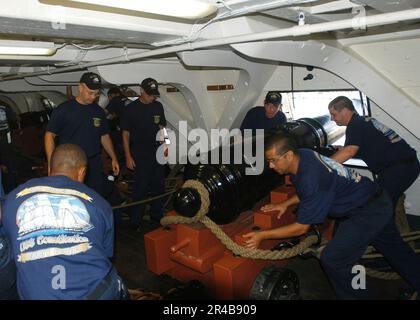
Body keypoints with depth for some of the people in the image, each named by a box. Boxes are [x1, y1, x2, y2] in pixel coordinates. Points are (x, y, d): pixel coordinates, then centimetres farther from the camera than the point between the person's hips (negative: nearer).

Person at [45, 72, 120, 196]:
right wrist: (51, 163, -15)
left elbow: (104, 136, 17)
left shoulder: (99, 111, 9)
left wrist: (114, 158, 10)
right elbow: (49, 135, -5)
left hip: (94, 165, 4)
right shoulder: (63, 109, -5)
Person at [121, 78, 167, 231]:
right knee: (140, 188, -2)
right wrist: (128, 157, -9)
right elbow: (126, 134, -5)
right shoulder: (131, 108, -6)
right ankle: (136, 221, 12)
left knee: (158, 185, 13)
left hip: (157, 153, 5)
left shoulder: (158, 106, 7)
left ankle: (157, 215, 29)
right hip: (139, 155, -5)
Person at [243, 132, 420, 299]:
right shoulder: (302, 155, -8)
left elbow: (301, 228, -24)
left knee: (332, 260, -9)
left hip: (368, 212, -10)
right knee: (394, 248, 27)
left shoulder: (311, 178, -34)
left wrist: (262, 235, -20)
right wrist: (285, 204, 1)